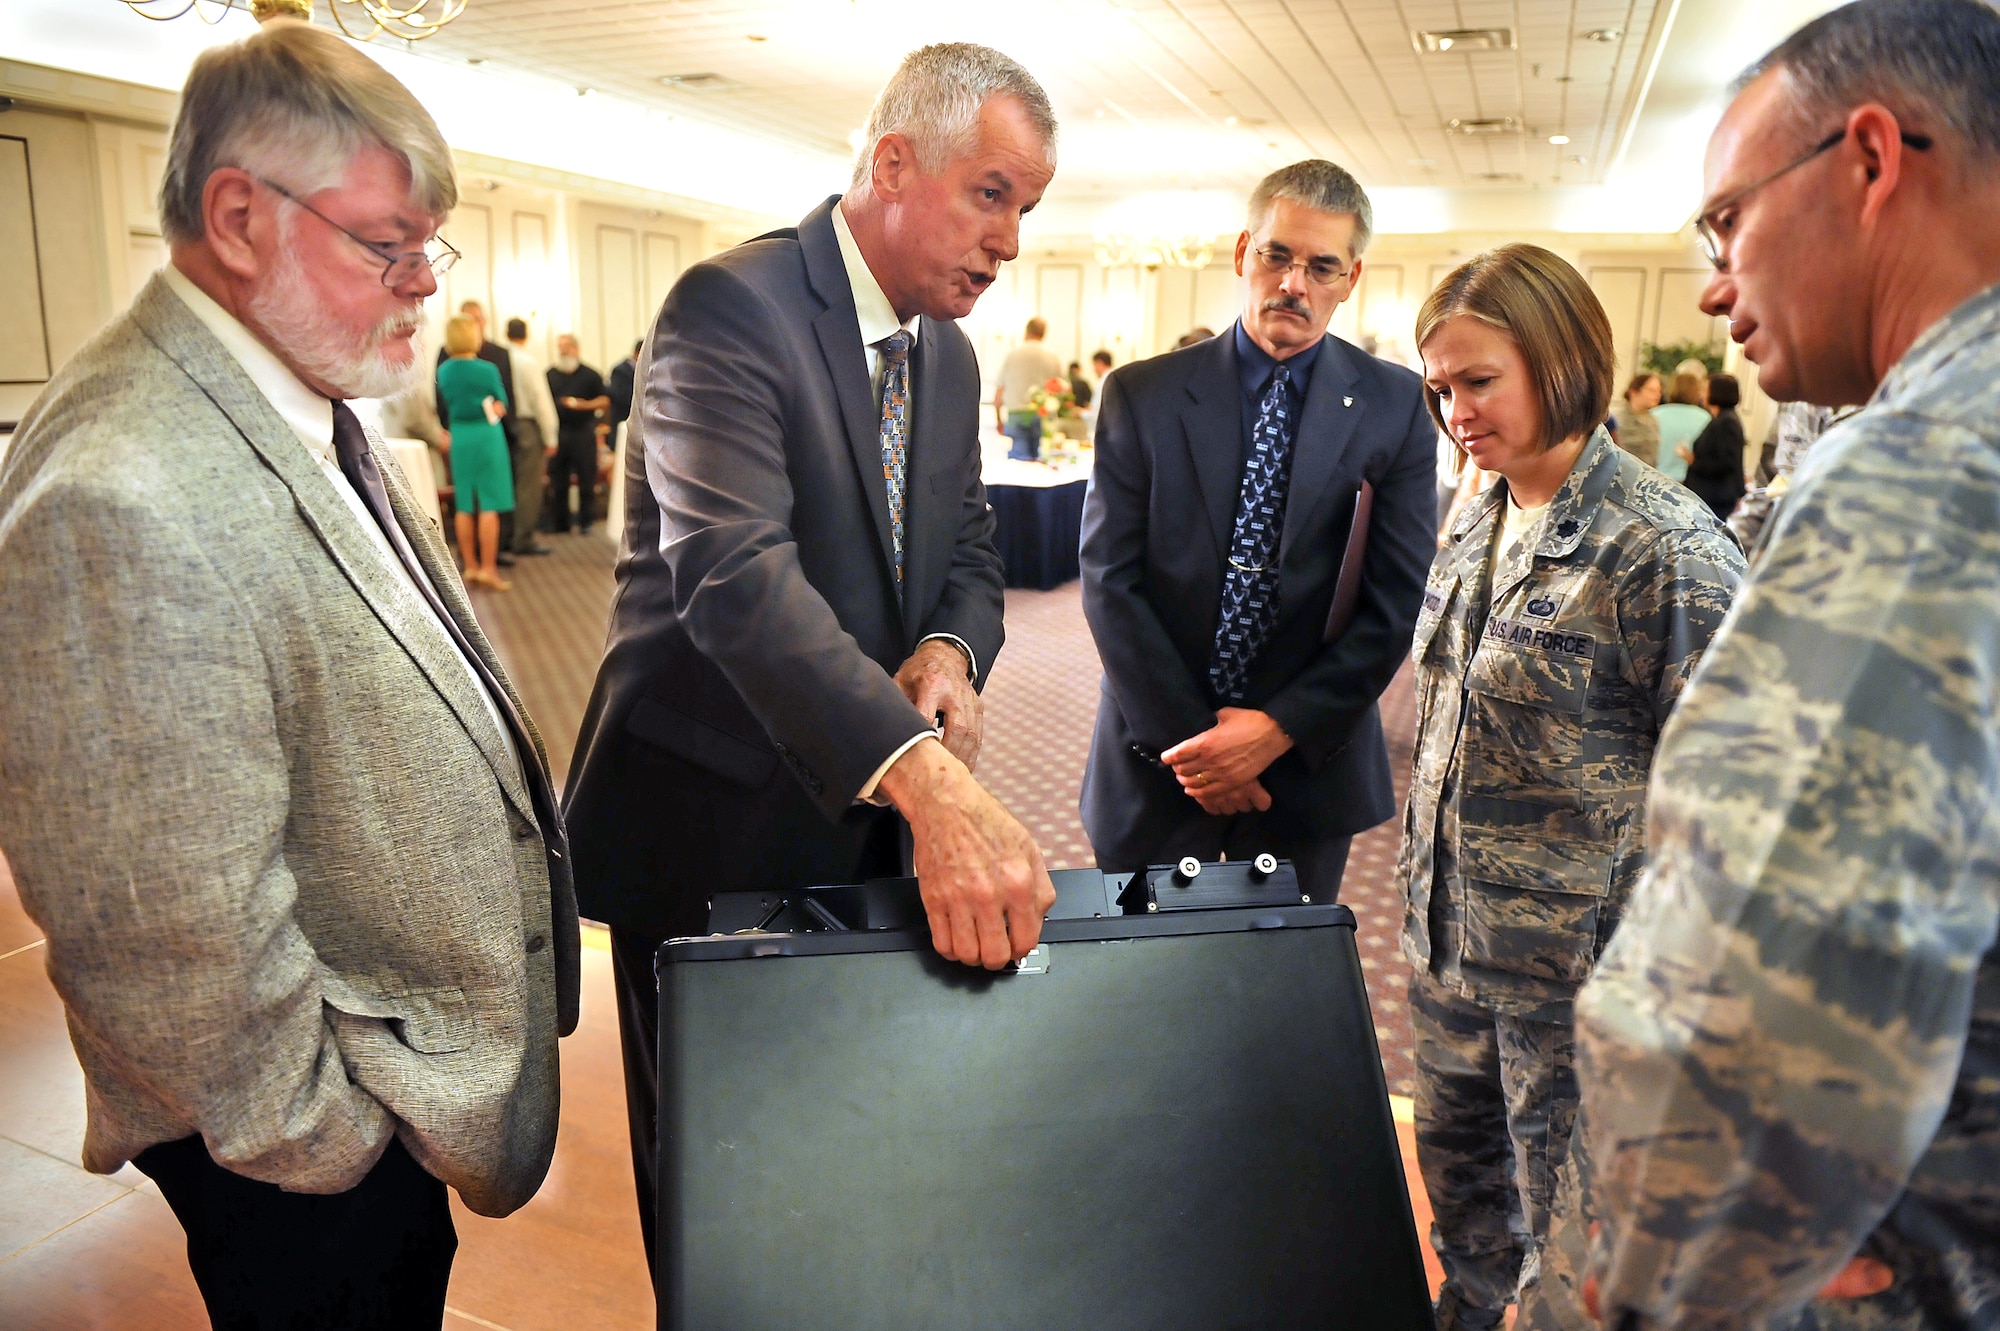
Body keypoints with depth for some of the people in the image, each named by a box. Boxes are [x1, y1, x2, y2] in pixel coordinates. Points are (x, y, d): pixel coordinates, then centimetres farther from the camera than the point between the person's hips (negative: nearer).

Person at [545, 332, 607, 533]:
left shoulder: (589, 375, 2)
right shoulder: (550, 375, 9)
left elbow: (605, 400, 1)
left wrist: (585, 405, -15)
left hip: (583, 432, -2)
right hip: (557, 432, 2)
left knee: (586, 480, -1)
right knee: (557, 481, 6)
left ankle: (586, 522, 8)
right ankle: (558, 523, 15)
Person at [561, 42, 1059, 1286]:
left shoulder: (949, 355, 8)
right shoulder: (732, 305, -19)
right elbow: (734, 570, -33)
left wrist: (949, 650, -14)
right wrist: (931, 778, -45)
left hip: (865, 812, 7)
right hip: (713, 821, -6)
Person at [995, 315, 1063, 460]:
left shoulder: (1012, 355, 3)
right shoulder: (1053, 358, 5)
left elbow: (999, 392, 5)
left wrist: (998, 420, 18)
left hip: (1016, 416, -1)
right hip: (1044, 417, 1)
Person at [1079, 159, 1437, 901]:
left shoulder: (1399, 407, -2)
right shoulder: (1141, 395, -2)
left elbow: (1399, 601, -5)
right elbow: (1110, 580, -6)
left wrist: (1281, 728, -13)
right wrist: (1187, 736, -11)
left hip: (1310, 764, 1)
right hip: (1156, 763, 0)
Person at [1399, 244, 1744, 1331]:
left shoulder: (1663, 548, -17)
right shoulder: (1476, 525, 5)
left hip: (1573, 957, -7)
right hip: (1448, 933, 7)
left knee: (1565, 1210, 12)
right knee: (1455, 1161, 23)